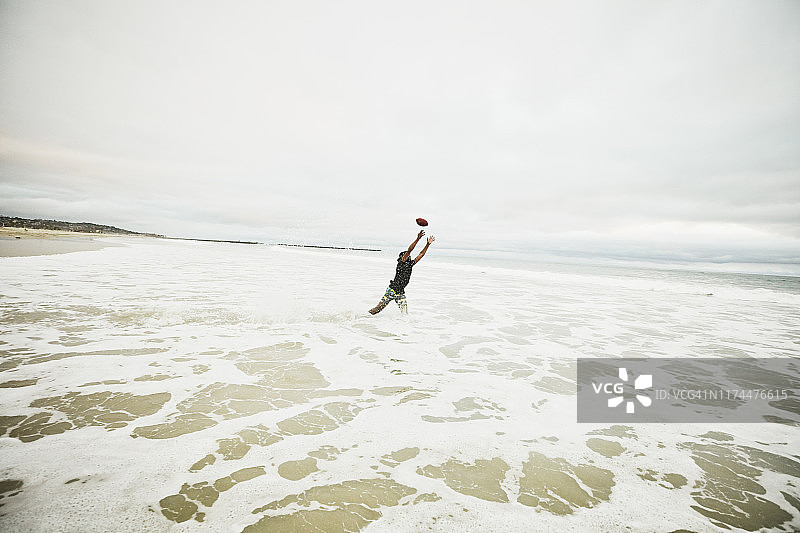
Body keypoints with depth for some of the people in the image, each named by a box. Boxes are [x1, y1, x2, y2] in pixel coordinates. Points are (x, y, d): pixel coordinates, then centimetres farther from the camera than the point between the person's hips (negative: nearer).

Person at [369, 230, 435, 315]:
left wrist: (428, 244, 5)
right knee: (380, 306, 3)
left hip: (401, 292, 6)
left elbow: (421, 255, 10)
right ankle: (370, 314, 20)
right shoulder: (401, 262, -9)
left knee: (404, 309, -7)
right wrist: (418, 238, -25)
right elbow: (409, 250, -19)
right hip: (392, 290, -6)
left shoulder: (410, 264, 8)